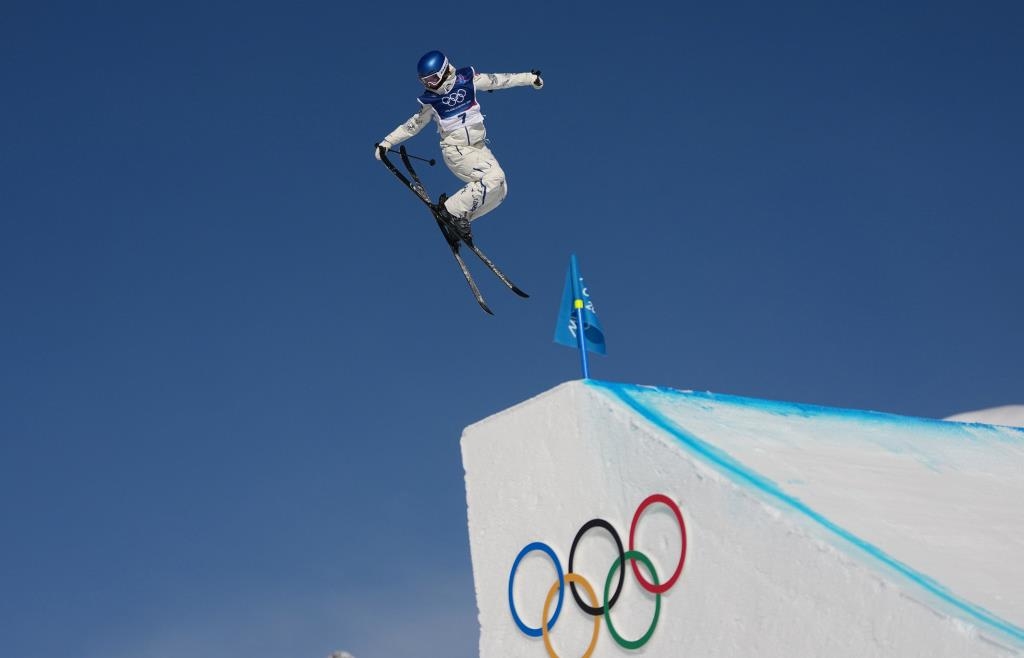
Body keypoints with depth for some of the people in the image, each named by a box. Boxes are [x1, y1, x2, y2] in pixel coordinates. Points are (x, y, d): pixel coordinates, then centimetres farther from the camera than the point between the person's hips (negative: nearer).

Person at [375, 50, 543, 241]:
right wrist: (387, 142, 7)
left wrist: (529, 77, 10)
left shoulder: (468, 80, -2)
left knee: (499, 190, -4)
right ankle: (452, 209, -19)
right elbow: (413, 125, 9)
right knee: (494, 177, -26)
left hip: (479, 147, 5)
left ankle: (460, 218, 2)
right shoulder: (430, 101, -3)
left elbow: (498, 80, 6)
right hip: (456, 150, -5)